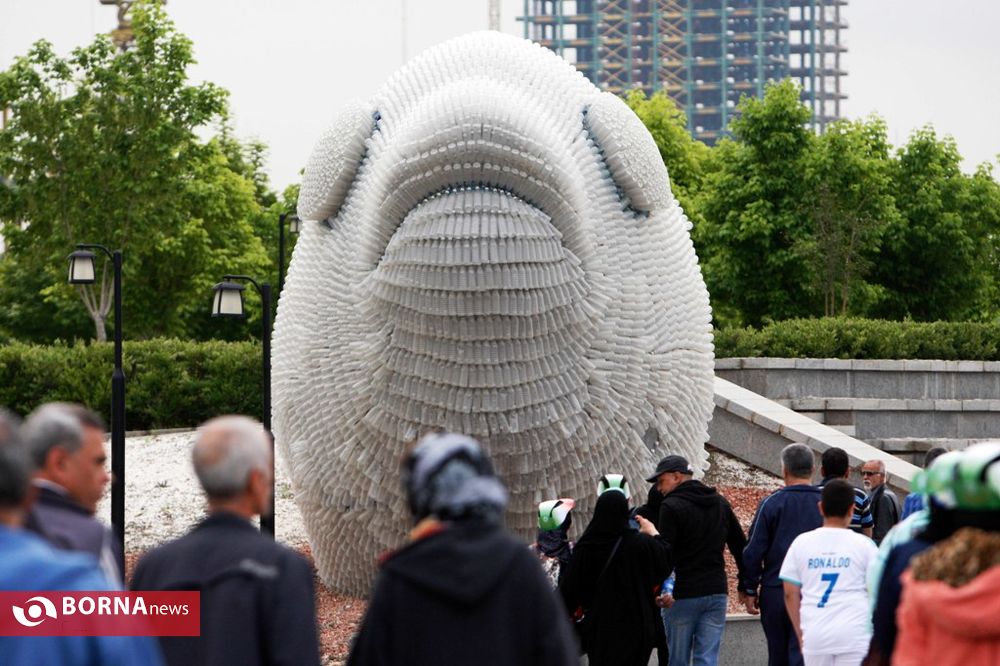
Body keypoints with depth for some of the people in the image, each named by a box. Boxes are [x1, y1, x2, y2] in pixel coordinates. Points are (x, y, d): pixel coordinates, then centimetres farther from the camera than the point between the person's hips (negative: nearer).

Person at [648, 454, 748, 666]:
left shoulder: (671, 507, -8)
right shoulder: (720, 503, 13)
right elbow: (740, 547, 17)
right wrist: (745, 586, 20)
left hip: (683, 594, -5)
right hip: (717, 592, 5)